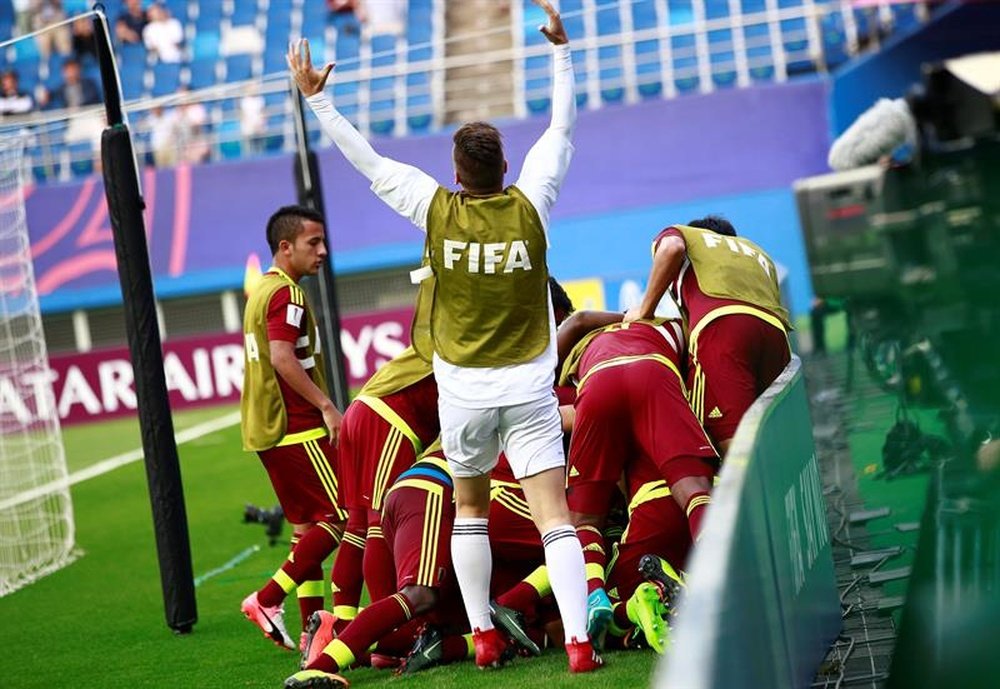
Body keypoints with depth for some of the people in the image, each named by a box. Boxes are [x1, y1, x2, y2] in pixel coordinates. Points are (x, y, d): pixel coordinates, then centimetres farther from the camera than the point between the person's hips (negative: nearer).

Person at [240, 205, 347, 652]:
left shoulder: (261, 291, 18)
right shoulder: (287, 294, -12)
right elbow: (283, 359, -24)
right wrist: (326, 406, -23)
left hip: (267, 429, 10)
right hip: (297, 429, -10)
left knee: (309, 525, 12)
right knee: (341, 517, -7)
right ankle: (267, 600, -10)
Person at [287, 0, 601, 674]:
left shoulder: (437, 210, -7)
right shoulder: (529, 206, -6)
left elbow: (371, 162, 3)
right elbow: (562, 130, 7)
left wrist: (317, 98, 12)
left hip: (463, 391, 1)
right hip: (529, 388, -1)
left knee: (471, 508, 20)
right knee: (555, 518, -5)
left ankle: (484, 635, 18)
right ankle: (579, 641, -15)